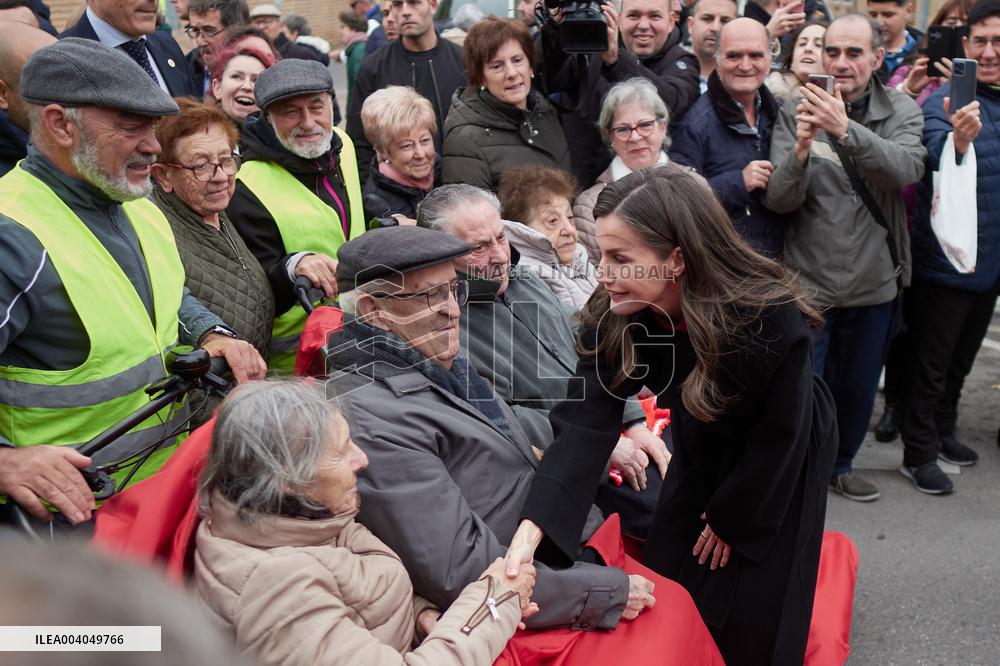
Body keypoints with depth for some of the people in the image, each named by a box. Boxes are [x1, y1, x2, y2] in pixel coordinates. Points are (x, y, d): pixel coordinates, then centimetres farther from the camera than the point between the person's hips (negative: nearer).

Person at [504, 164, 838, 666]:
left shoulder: (771, 318, -38)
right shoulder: (613, 315, -26)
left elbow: (777, 436, -24)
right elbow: (585, 419, -34)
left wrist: (731, 518, -11)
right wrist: (534, 524, -46)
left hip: (782, 462, -4)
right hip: (702, 452, 4)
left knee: (757, 614, 4)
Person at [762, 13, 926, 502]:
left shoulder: (902, 112, -2)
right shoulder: (797, 115, -7)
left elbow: (907, 169, -24)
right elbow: (777, 200, -15)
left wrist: (845, 130, -38)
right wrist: (801, 147, -33)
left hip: (873, 282, 3)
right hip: (808, 282, -3)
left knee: (858, 387, 19)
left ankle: (839, 465, 42)